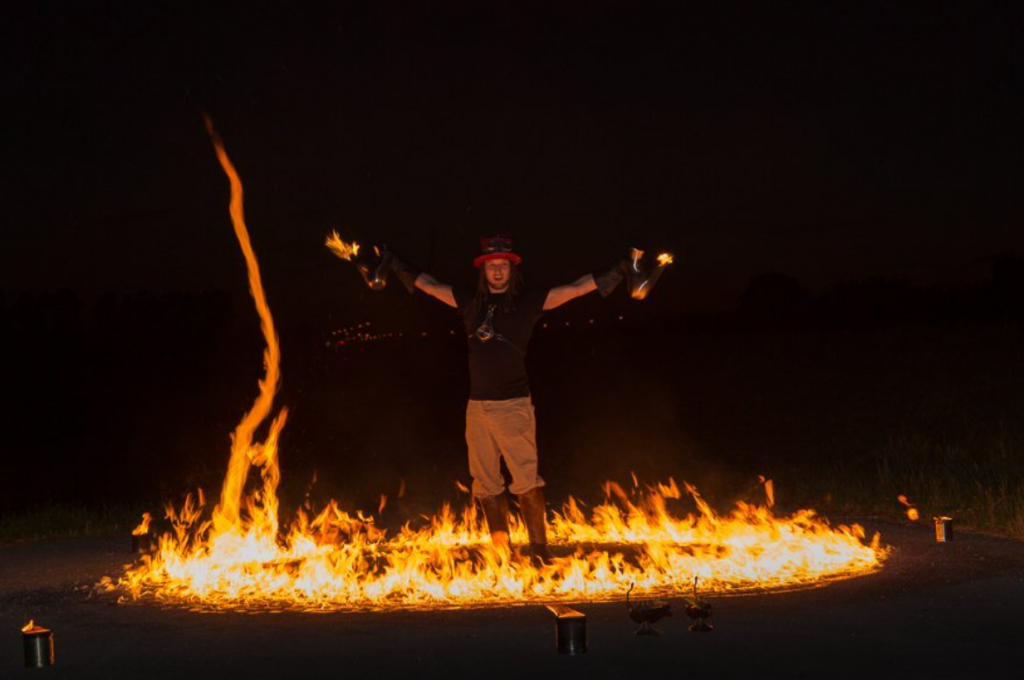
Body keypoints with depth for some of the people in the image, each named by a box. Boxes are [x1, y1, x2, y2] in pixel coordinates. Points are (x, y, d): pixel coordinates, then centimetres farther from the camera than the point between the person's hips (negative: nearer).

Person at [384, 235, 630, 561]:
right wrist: (396, 264, 28)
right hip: (477, 406, 5)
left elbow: (576, 288, -5)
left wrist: (619, 272, -11)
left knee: (526, 478, -13)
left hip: (513, 404, -5)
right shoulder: (470, 302, 11)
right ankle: (501, 550, 15)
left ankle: (539, 547, -7)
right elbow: (428, 284, 23)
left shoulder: (528, 302, -1)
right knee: (485, 483, 7)